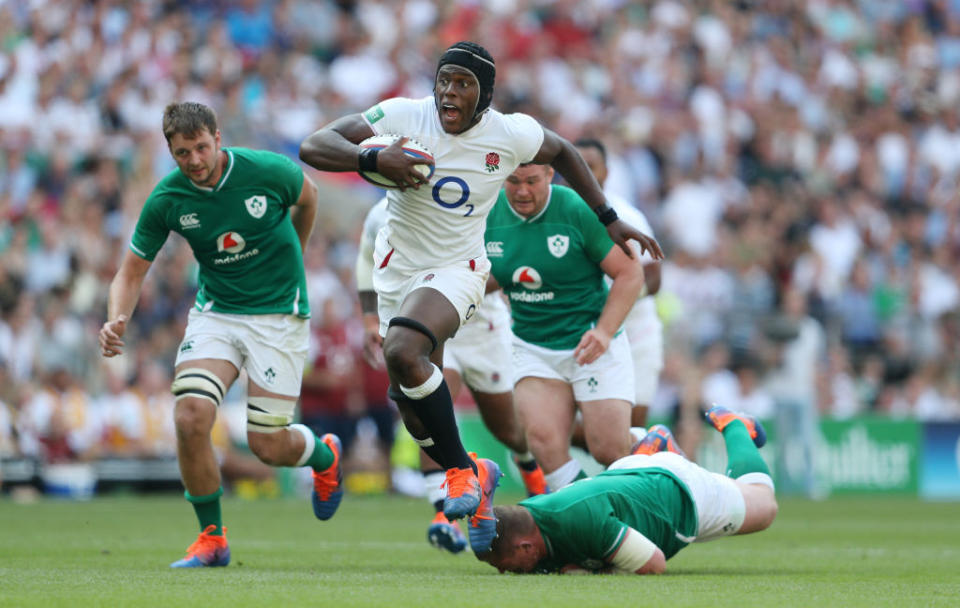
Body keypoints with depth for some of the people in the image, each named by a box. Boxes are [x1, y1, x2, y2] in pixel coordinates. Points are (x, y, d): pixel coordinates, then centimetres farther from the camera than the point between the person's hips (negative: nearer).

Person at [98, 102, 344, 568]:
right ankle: (211, 537, 0)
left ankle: (325, 456, 35)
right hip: (215, 314, 2)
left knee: (267, 446, -3)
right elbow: (132, 272, -2)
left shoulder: (268, 170, -17)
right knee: (190, 419, -20)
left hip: (279, 314, -2)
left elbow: (307, 197, 7)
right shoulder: (166, 200, -11)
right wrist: (117, 321, -23)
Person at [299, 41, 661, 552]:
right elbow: (312, 148, -20)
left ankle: (459, 470, -17)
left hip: (456, 270, -3)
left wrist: (609, 221, 13)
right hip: (398, 268, 3)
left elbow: (562, 153, 12)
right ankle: (468, 474, 34)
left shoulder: (510, 135, -11)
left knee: (403, 352, -31)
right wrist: (372, 159, -38)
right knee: (412, 407, 8)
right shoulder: (403, 118, -14)